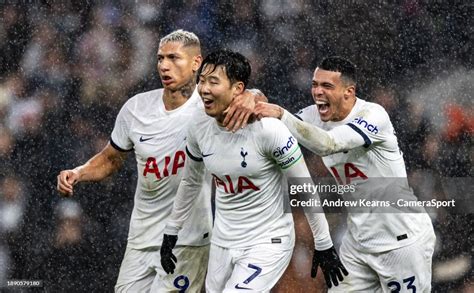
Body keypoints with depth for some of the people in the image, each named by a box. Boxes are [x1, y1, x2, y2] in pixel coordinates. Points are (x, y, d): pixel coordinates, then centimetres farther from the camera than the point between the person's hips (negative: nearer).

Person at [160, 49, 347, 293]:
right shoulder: (199, 126, -4)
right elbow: (190, 182, 15)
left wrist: (324, 247, -6)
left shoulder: (267, 128, -21)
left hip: (268, 243, -6)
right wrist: (171, 233, 19)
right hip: (222, 242, 6)